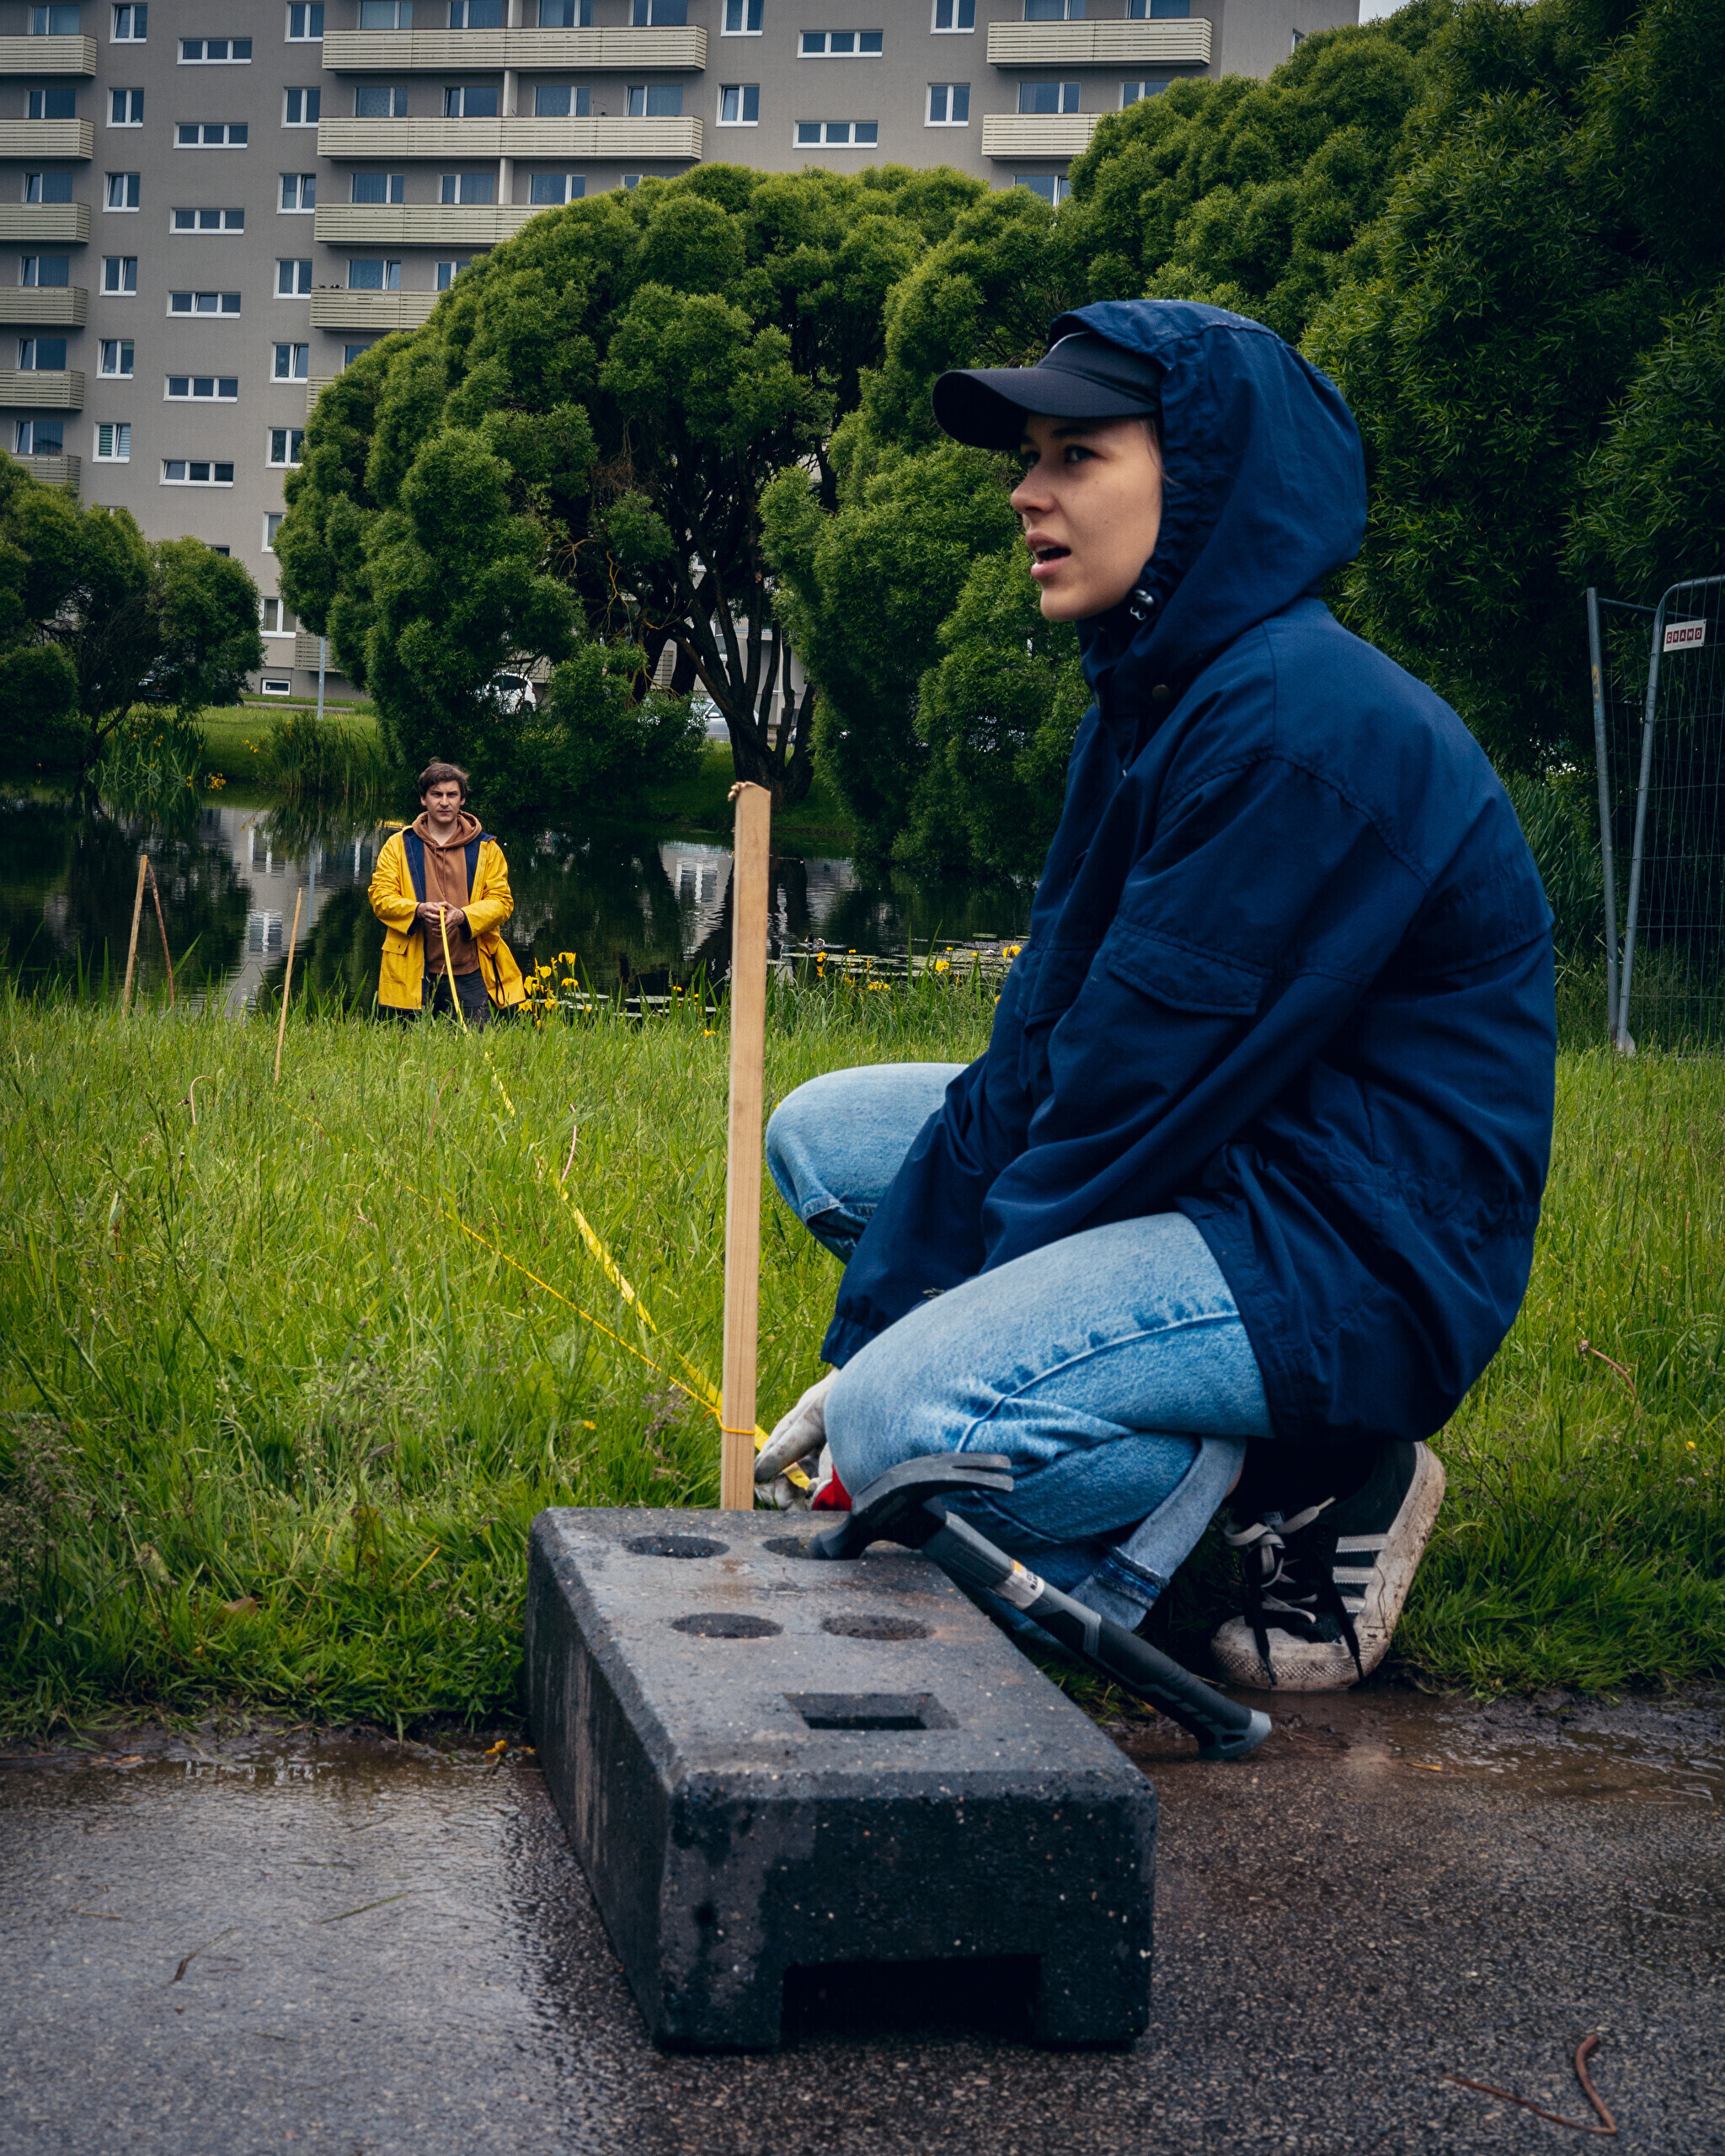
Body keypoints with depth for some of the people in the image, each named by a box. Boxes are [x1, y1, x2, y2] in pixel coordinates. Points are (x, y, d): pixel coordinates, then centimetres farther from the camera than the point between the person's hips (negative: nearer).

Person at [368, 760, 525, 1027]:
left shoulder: (486, 848, 10)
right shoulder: (398, 845, 10)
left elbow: (501, 901, 4)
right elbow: (380, 897, 3)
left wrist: (462, 916, -15)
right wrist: (419, 910, -16)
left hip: (470, 974, 0)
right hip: (414, 974, 0)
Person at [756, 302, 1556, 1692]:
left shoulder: (1304, 721, -21)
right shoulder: (1149, 704, 10)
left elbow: (1149, 1076, -21)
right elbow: (1037, 1046, 7)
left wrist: (884, 1373, -10)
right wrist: (866, 1328, 0)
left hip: (1364, 1250, -10)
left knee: (903, 1424, -27)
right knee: (823, 1132, 14)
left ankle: (1322, 1479, -3)